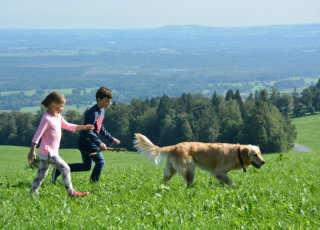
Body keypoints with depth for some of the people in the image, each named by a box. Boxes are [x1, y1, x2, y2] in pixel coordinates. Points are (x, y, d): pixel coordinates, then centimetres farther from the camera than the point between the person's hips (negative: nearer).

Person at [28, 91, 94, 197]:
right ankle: (71, 193, -7)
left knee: (42, 173, 13)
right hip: (48, 152, -10)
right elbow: (38, 135, -18)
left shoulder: (58, 116, 12)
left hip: (52, 152, 10)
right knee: (65, 168, -11)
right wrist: (32, 151, -20)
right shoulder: (47, 119, -17)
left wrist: (83, 127, 18)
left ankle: (32, 193, 19)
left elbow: (67, 126, 24)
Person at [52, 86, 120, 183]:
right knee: (100, 162, -6)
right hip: (86, 142, -10)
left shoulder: (102, 111, 10)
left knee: (87, 166, 14)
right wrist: (99, 143, -34)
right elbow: (88, 131, -27)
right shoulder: (93, 113, -22)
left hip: (88, 143, 10)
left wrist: (111, 138, 25)